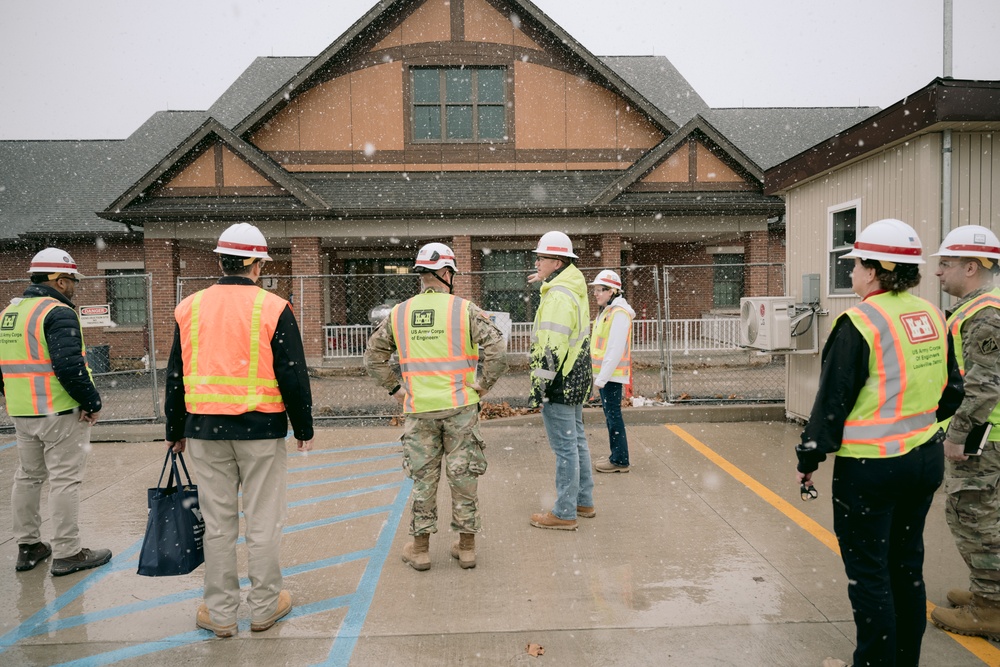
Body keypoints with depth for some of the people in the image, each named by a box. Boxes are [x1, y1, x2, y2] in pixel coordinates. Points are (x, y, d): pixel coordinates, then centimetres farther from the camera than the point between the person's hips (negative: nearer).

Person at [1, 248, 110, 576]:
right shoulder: (58, 313, -16)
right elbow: (69, 365, -24)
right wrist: (92, 402, -16)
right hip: (60, 413, -9)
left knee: (27, 476, 18)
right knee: (64, 481, -1)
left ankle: (28, 547, 29)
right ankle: (66, 553, 6)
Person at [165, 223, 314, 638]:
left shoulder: (189, 307, 5)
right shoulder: (273, 309, -7)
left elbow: (175, 376, 10)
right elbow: (293, 376, -7)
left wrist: (176, 431, 19)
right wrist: (304, 428, 3)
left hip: (205, 430, 3)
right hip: (262, 430, -3)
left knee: (217, 523, 12)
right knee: (263, 522, 8)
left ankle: (219, 612, 23)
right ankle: (264, 606, 21)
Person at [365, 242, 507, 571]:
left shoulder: (399, 313, 3)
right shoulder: (464, 309, -6)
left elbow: (373, 355, 9)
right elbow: (497, 348, -16)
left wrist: (395, 388, 12)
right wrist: (483, 384, -5)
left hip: (419, 409, 2)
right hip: (460, 407, -1)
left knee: (422, 477, 12)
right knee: (463, 475, 10)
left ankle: (420, 548, 21)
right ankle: (466, 546, 20)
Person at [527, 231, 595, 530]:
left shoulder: (558, 296, -20)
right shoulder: (575, 285, 10)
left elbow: (552, 348, -25)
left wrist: (540, 386, -20)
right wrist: (545, 280, 34)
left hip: (559, 383, -10)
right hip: (576, 381, 10)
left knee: (565, 447, -2)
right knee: (577, 440, 18)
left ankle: (564, 513, 7)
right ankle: (584, 501, 30)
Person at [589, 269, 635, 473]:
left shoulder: (619, 313, -16)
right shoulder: (606, 312, 16)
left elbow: (615, 350, -22)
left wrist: (602, 378, -22)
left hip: (612, 375, -10)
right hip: (604, 374, 10)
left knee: (613, 415, -4)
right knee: (610, 414, 14)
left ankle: (620, 461, 4)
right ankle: (616, 456, 24)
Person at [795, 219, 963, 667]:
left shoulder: (860, 322, -18)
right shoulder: (933, 317, 5)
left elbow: (833, 400, -17)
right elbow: (951, 392, 14)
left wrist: (809, 458, -8)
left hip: (870, 466, -8)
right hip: (927, 459, 8)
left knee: (868, 571, 5)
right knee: (906, 564, 20)